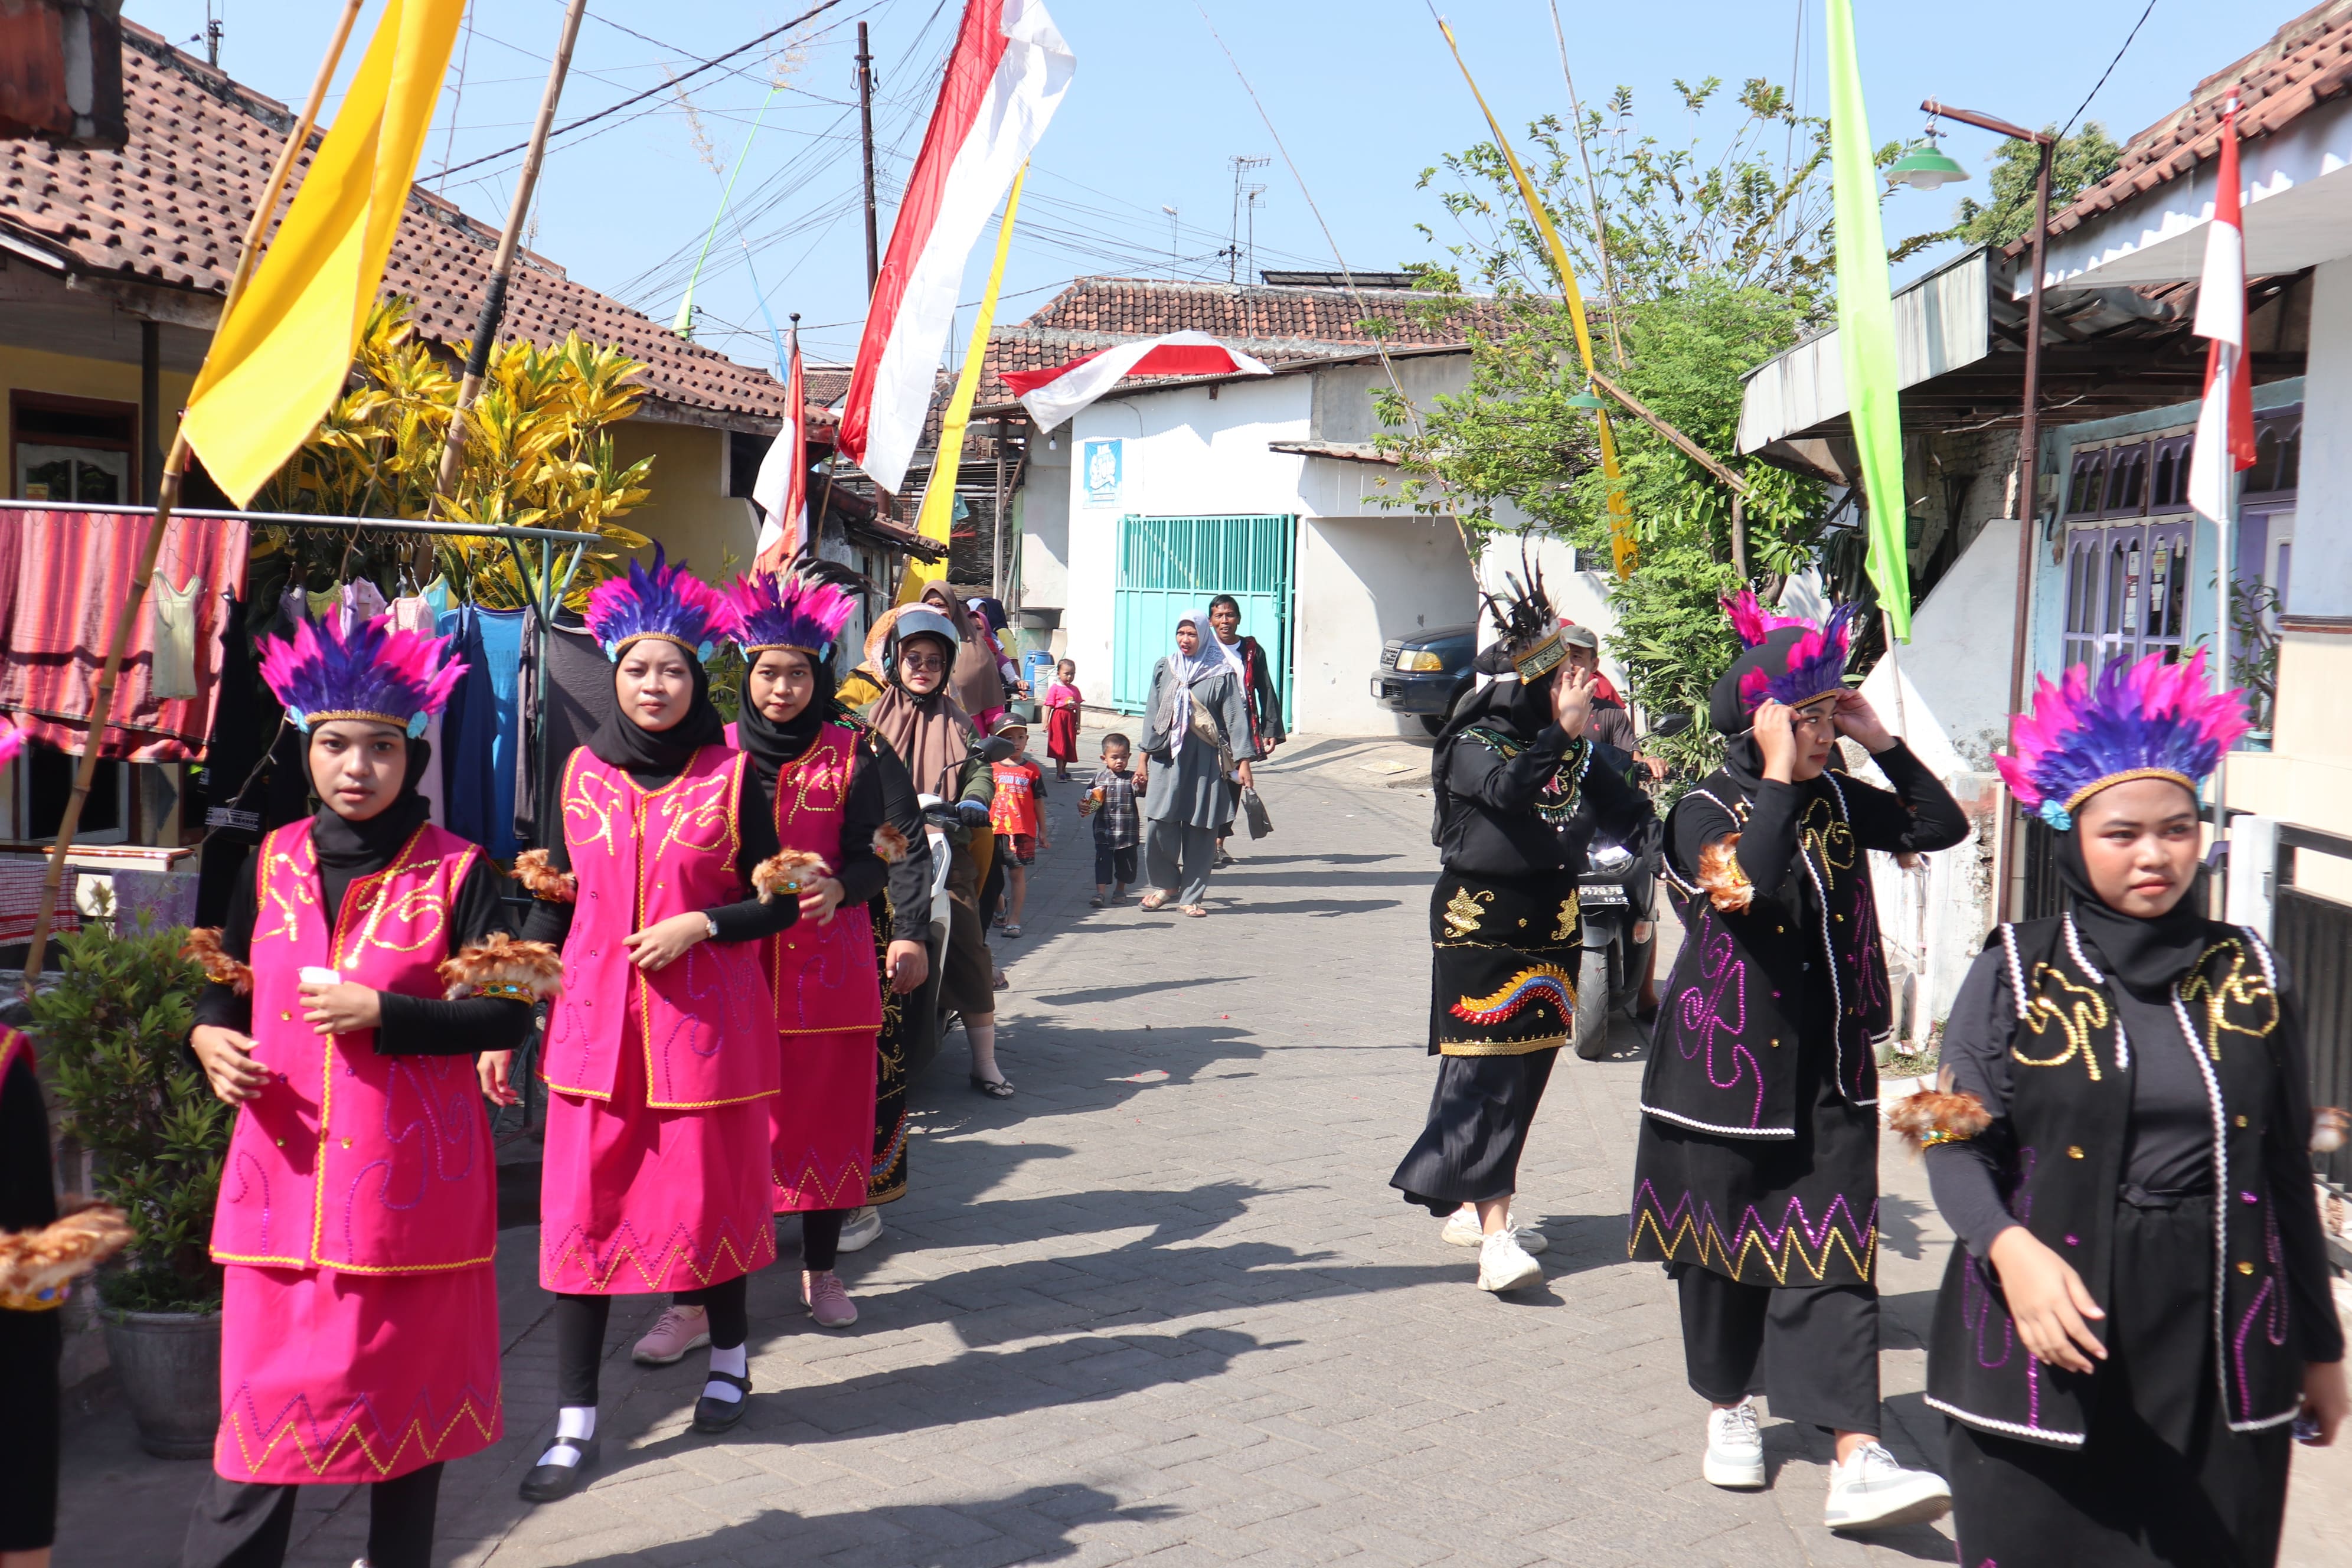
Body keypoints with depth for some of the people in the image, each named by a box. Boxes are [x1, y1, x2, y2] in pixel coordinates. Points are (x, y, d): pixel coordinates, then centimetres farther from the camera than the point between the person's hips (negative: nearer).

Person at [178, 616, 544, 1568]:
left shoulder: (456, 871, -4)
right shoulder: (274, 863, 7)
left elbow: (508, 1015, -7)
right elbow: (224, 985, 17)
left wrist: (378, 1010, -17)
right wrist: (209, 1037, -5)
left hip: (410, 1175, -2)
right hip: (286, 1168, 2)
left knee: (406, 1380, 8)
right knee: (267, 1388, 1)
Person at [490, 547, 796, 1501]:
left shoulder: (730, 775, -3)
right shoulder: (583, 772, 5)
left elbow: (779, 905, 0)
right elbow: (556, 906, 10)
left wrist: (699, 925, -17)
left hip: (704, 1021, -2)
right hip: (595, 1019, 2)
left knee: (708, 1197, 9)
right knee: (580, 1211, 0)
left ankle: (729, 1354, 36)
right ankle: (575, 1423, 7)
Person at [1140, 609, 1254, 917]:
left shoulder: (1221, 674, -3)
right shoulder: (1165, 669, 9)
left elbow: (1235, 718, -4)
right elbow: (1153, 714, 14)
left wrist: (1243, 762, -10)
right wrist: (1144, 758, 12)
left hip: (1205, 761, -3)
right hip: (1168, 757, 3)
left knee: (1200, 830, 1)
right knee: (1160, 825, -4)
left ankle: (1191, 896, 11)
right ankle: (1166, 883, 19)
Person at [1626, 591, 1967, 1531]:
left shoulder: (1837, 801, 6)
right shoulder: (1705, 813, -10)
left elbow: (1942, 827, 1)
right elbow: (1750, 892, -29)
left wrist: (1878, 740, -5)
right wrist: (1778, 778, -24)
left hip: (1829, 1075, 3)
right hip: (1729, 1068, -3)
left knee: (1834, 1258, -4)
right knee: (1724, 1246, 10)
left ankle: (1856, 1462, -10)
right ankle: (1729, 1407, 32)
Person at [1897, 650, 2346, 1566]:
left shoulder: (2248, 974, 7)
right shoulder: (2016, 973, 0)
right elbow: (1957, 1145, -3)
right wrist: (2012, 1248, -22)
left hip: (2218, 1339, 2)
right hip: (2050, 1342, -2)